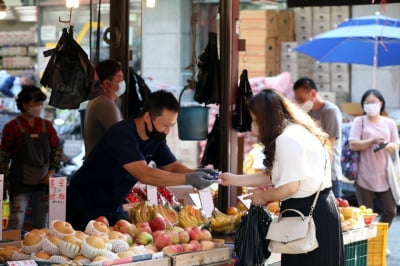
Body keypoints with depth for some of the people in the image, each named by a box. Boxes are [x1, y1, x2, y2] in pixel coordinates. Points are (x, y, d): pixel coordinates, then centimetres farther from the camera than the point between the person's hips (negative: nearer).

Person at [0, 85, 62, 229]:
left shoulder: (47, 126, 9)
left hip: (43, 182, 4)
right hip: (20, 183, -4)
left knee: (42, 224, 7)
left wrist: (51, 172, 1)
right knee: (16, 223, -10)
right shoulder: (12, 127, -3)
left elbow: (57, 150, 13)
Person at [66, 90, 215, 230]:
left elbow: (173, 167, 4)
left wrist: (195, 173, -18)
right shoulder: (122, 135, -26)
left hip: (113, 209, 8)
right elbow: (145, 175, -35)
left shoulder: (156, 137, 0)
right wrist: (188, 179, -37)